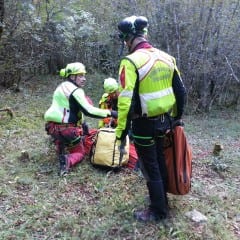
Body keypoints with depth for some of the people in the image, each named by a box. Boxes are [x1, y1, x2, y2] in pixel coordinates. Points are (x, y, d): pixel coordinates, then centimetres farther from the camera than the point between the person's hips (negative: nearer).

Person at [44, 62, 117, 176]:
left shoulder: (61, 86, 15)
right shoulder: (75, 91, -12)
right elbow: (88, 111, -21)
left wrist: (82, 122, 20)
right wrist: (109, 113, -17)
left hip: (51, 126, 7)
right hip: (66, 129, -7)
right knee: (80, 153, 16)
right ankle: (68, 160, -17)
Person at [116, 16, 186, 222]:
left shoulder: (131, 62, -18)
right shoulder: (166, 58, 3)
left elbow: (126, 102, -23)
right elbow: (181, 91, 9)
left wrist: (121, 133, -15)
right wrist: (177, 117, 21)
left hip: (144, 124, -7)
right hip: (163, 120, 7)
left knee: (150, 168, 8)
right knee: (160, 162, 23)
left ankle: (158, 211, 25)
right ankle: (162, 200, 42)